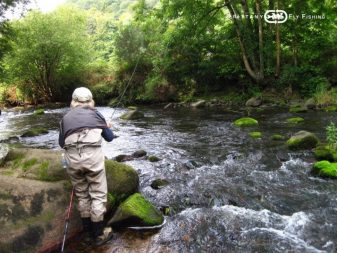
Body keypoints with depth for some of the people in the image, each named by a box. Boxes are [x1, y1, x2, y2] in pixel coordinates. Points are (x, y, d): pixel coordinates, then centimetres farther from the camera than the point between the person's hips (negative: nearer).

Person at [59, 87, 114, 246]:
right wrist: (106, 127, 39)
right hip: (92, 155, -3)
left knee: (82, 196, 17)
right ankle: (98, 236, 15)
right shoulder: (94, 114, 14)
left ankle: (87, 234, 27)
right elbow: (110, 137, 20)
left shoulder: (66, 117, 19)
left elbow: (61, 143, 24)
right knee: (98, 195, 9)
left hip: (72, 157, 3)